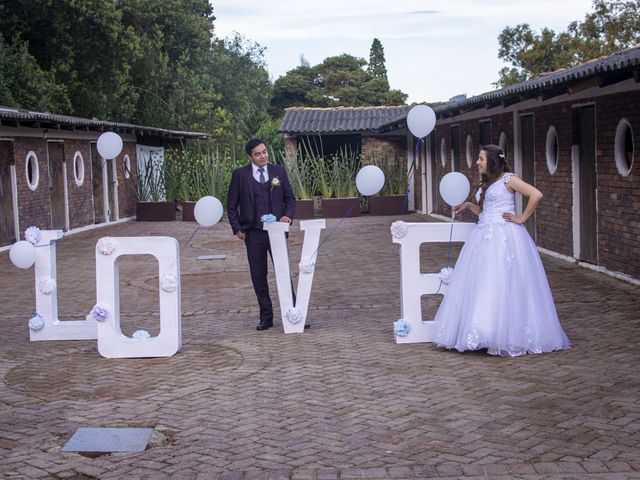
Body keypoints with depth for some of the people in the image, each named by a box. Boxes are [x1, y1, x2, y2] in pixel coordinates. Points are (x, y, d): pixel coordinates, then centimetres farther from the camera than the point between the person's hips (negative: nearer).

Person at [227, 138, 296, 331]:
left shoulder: (279, 171, 7)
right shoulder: (240, 174, 2)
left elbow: (290, 198, 13)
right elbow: (232, 204, 7)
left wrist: (288, 215, -6)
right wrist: (237, 229, 0)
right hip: (253, 234, 0)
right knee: (258, 277, 4)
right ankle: (266, 318, 13)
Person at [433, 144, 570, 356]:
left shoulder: (508, 179, -6)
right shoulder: (485, 183, 19)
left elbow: (536, 195, -14)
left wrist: (522, 218, -11)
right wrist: (469, 205, 11)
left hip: (504, 238, -8)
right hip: (485, 237, 8)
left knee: (502, 285, -10)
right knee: (477, 286, 2)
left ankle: (507, 335, -5)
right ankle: (486, 332, 5)